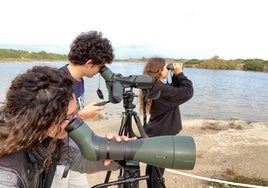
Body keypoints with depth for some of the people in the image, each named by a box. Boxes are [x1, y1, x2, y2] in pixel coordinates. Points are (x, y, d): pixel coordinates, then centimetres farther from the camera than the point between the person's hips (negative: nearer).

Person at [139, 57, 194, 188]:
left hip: (154, 134, 9)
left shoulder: (152, 88, 4)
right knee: (158, 169, 5)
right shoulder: (162, 89, -24)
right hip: (162, 135, -9)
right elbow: (188, 92, -22)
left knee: (152, 166, 19)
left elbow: (175, 91, 13)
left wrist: (176, 76, 2)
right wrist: (179, 74, -13)